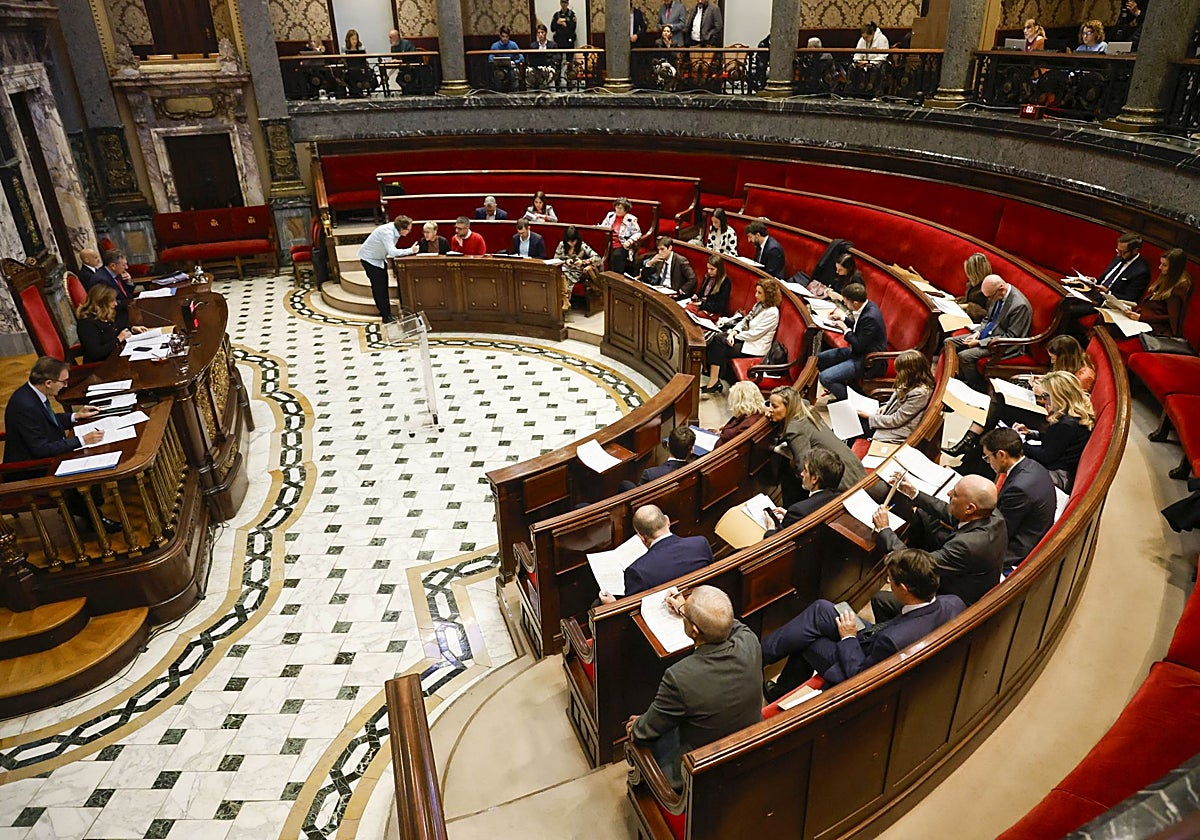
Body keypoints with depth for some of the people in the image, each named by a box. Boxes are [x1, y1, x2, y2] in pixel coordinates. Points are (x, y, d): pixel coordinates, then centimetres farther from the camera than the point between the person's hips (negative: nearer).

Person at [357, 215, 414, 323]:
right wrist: (410, 250, -34)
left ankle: (386, 312, 23)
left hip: (379, 258, 9)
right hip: (369, 258, -9)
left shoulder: (395, 230, -6)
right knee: (379, 287, -6)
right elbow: (392, 252, -39)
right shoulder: (387, 232, -32)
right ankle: (386, 316, -1)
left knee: (384, 286, 13)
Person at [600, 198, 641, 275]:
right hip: (609, 244, 4)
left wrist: (629, 241, -17)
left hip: (622, 246, -4)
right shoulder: (610, 215, 14)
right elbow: (602, 227, 21)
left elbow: (638, 233, -2)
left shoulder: (631, 219, -2)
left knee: (617, 255, -33)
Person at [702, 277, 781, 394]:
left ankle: (714, 382, -18)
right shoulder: (759, 304, 12)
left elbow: (754, 334, -19)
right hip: (746, 339, 9)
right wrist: (733, 332, -6)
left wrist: (735, 336, -11)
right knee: (717, 337, -13)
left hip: (755, 348, -9)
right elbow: (745, 320, 12)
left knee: (719, 343, -21)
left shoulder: (772, 312, -16)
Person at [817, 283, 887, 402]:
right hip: (859, 351, 10)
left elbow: (859, 346, -24)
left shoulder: (870, 317, -30)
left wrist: (845, 329, -12)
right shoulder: (867, 306, -1)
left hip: (867, 361, -10)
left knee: (825, 377, -21)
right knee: (820, 358, 12)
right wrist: (843, 318, 7)